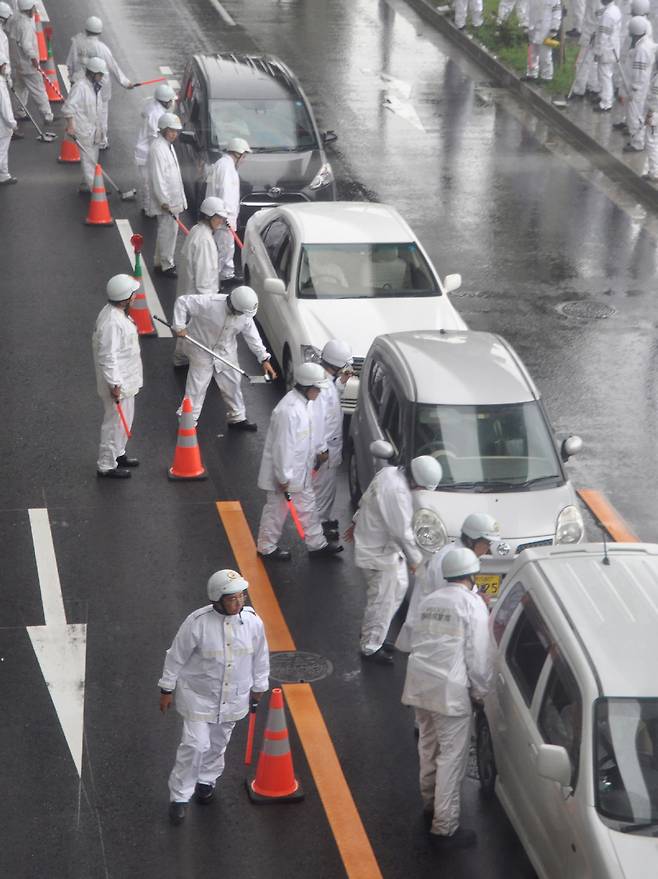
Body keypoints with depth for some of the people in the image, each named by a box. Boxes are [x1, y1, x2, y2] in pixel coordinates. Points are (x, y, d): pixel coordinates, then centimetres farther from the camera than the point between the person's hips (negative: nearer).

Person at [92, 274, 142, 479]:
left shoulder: (117, 313, 3)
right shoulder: (112, 323, -29)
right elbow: (107, 356, -28)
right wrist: (114, 384, -23)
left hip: (125, 379, 10)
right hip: (118, 381, -10)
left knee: (124, 418, 24)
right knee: (116, 422, 2)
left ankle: (117, 454, 41)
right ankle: (106, 465, 14)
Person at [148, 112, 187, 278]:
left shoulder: (169, 146, 13)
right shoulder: (157, 149, -19)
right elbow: (157, 178, -22)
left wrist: (179, 199, 21)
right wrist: (164, 202, -22)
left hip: (173, 200, 10)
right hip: (166, 201, -10)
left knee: (168, 231, 16)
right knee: (168, 232, -5)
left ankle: (161, 262, 26)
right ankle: (166, 265, 3)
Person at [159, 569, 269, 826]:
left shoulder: (252, 621, -14)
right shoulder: (198, 622, -24)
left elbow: (260, 657, 3)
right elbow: (176, 656, -11)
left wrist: (258, 687, 14)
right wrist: (166, 690, -4)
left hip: (234, 697, 4)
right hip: (198, 696, -4)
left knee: (218, 742, 21)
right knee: (195, 745, -9)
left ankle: (207, 780, 47)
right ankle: (179, 797, 7)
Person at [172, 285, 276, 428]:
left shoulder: (246, 315, -16)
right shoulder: (210, 303, -33)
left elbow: (252, 336, -4)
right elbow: (182, 302, -26)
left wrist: (264, 358, -7)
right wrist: (179, 326, -28)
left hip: (226, 351, 5)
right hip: (202, 349, -5)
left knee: (233, 383, 12)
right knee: (197, 385, 0)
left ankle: (237, 418, 29)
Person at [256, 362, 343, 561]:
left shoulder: (304, 403, -1)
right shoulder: (288, 410, -32)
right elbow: (282, 446, -28)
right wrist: (283, 478, -23)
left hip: (300, 470, 9)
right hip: (285, 472, -9)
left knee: (307, 505, 20)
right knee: (277, 509, 9)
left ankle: (317, 544, 34)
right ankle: (267, 547, 26)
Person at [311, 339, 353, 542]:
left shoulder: (327, 379, 0)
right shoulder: (321, 384, -30)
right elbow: (316, 417, -29)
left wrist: (341, 383, 3)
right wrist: (321, 449, -24)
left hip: (332, 444, 10)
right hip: (326, 446, -10)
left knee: (327, 486, 22)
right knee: (324, 486, 5)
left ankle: (323, 518, 36)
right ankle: (319, 523, 19)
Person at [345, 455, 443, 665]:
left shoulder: (390, 473, -1)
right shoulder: (397, 492, -31)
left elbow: (366, 501, 15)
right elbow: (402, 533, -24)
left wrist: (357, 522, 28)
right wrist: (415, 560, -12)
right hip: (379, 552, -10)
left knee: (399, 587, 20)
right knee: (382, 600, 1)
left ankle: (371, 635, 31)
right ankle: (371, 648, 14)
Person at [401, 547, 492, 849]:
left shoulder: (429, 601, 15)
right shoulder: (472, 604, -6)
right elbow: (478, 655, -7)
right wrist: (479, 692, 4)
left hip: (420, 684, 8)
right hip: (450, 689, -7)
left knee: (429, 747, 24)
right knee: (452, 757, -2)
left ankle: (430, 803, 41)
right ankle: (444, 828, -1)